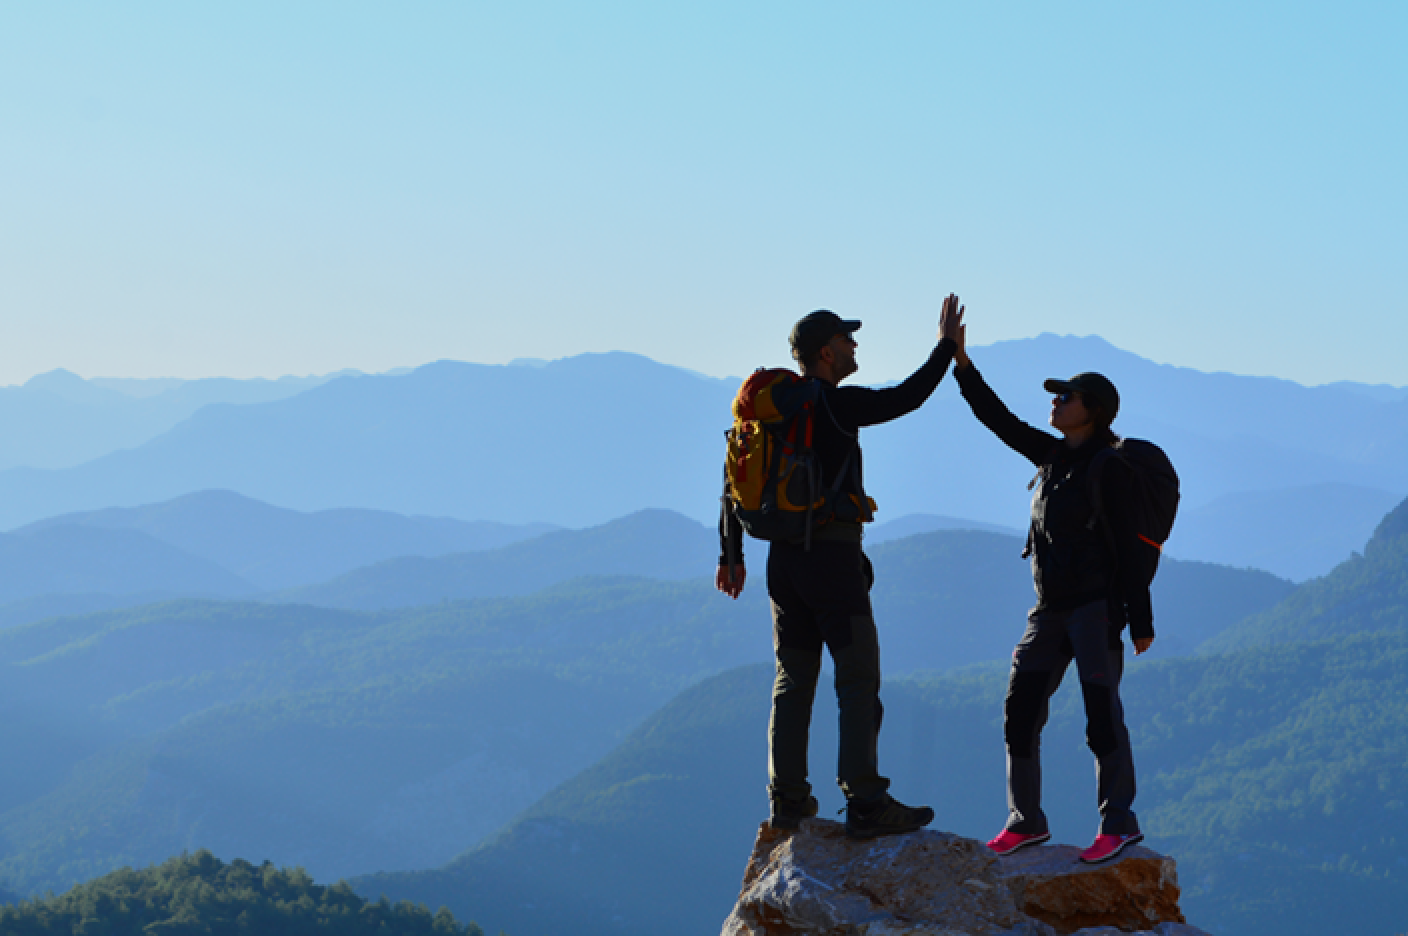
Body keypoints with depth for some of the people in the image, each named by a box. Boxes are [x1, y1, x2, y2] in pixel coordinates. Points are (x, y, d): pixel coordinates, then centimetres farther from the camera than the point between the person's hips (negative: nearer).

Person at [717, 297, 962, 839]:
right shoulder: (839, 405, -10)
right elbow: (907, 397, -7)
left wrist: (731, 554, 17)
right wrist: (947, 347, 5)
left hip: (784, 557, 7)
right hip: (834, 556, -7)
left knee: (794, 679, 11)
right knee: (858, 679, -5)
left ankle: (788, 799, 11)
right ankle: (865, 803, -9)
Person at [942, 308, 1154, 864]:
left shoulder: (1111, 469, -10)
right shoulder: (1054, 455, 12)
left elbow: (1131, 548, -11)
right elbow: (999, 420, 15)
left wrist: (1140, 621, -13)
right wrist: (960, 361, 8)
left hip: (1097, 604, -8)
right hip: (1050, 609, 8)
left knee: (1101, 710, -12)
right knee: (1020, 708, 4)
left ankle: (1119, 821, -7)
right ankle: (1026, 820, 13)